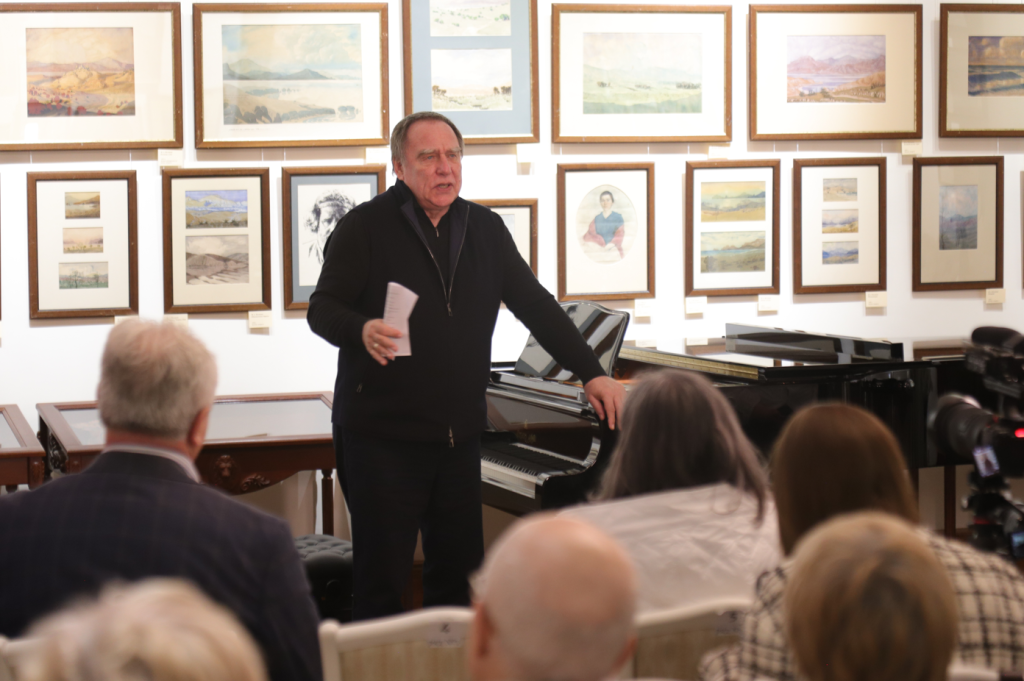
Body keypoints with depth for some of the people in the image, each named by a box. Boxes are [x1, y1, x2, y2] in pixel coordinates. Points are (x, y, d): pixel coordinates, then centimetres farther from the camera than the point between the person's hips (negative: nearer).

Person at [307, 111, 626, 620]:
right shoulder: (366, 227, -3)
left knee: (458, 573, 8)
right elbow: (322, 308, -8)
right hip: (381, 437, -5)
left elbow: (536, 306, 14)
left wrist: (591, 373, 6)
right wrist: (362, 330, -30)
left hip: (458, 435, 5)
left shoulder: (485, 229, 13)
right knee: (380, 578, -3)